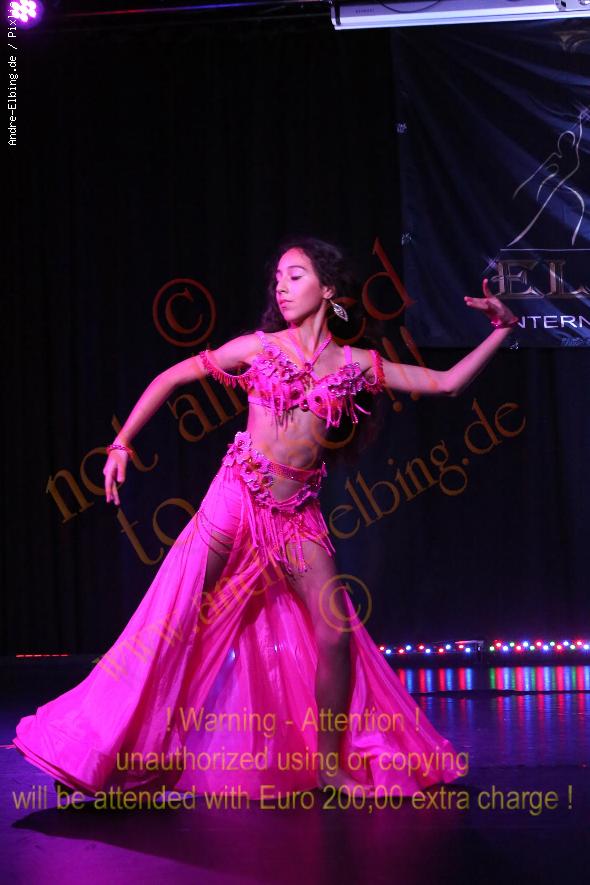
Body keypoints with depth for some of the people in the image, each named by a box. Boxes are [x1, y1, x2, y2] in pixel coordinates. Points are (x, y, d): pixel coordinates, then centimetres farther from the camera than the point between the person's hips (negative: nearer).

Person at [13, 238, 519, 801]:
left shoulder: (355, 365, 7)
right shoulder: (258, 347, 2)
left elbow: (446, 383, 10)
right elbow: (171, 378, 8)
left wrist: (501, 331, 4)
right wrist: (121, 444, 3)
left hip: (298, 516, 2)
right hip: (236, 498, -2)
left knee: (337, 633, -4)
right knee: (171, 620, -5)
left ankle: (330, 765, 14)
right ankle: (99, 750, 7)